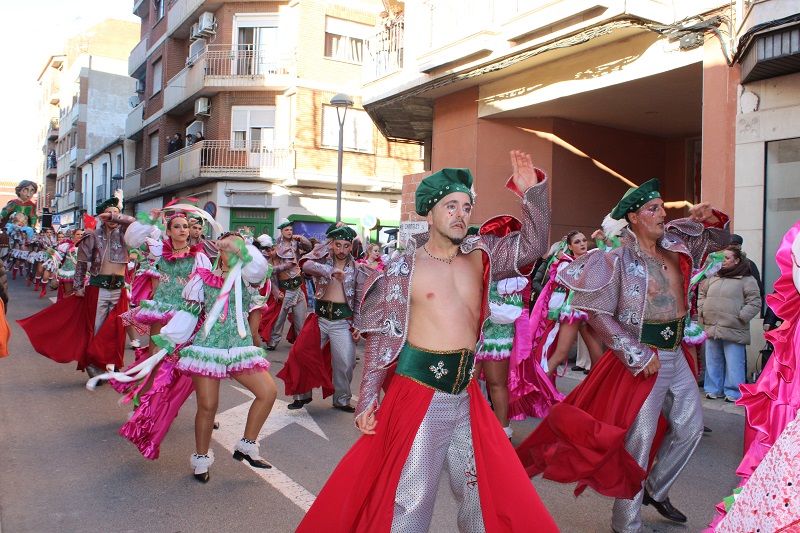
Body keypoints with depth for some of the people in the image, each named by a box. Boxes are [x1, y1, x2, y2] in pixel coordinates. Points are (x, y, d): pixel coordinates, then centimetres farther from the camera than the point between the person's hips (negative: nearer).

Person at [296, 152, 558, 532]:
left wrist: (532, 192, -9)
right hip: (417, 393, -4)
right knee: (409, 498, 6)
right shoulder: (403, 269, -5)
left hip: (466, 395, 5)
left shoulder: (480, 256, 7)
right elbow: (382, 336, -4)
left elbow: (532, 245, 5)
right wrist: (368, 397, -7)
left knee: (483, 490, 14)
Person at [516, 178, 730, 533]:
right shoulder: (619, 260, -14)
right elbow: (597, 313, -18)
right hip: (642, 360, -8)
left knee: (690, 427, 19)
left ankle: (655, 490, 40)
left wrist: (710, 219, -3)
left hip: (676, 355, 8)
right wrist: (638, 355, -19)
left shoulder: (675, 247, 6)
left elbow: (720, 239, 21)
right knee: (637, 441, 0)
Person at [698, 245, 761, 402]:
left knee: (733, 363, -1)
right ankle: (714, 388, 24)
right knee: (713, 361, 13)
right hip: (711, 328, 6)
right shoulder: (713, 278, 13)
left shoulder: (746, 280, -3)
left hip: (733, 331, -5)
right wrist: (702, 312, 10)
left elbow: (755, 302, -6)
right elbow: (702, 294, 23)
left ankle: (734, 392, 10)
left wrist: (740, 318, -13)